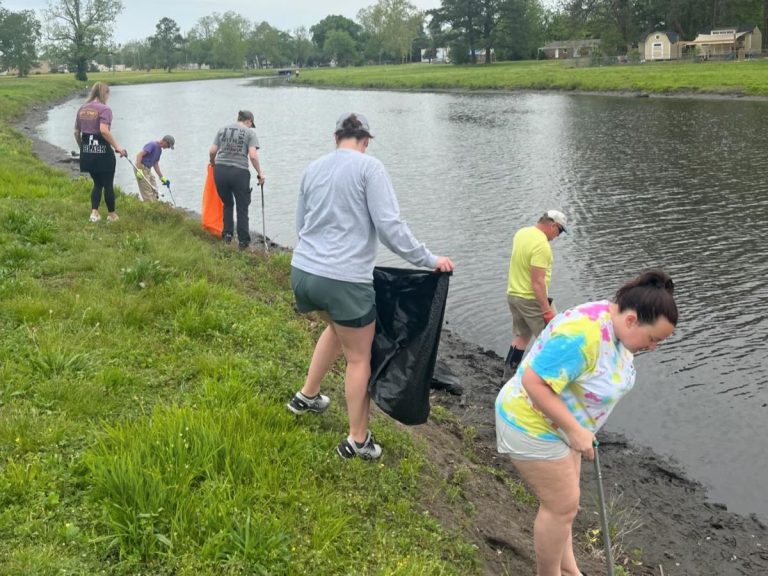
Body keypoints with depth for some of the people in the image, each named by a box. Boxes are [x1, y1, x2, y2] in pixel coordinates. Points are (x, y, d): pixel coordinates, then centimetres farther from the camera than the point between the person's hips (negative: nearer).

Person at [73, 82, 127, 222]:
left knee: (97, 183, 19)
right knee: (108, 184, 8)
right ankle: (111, 215, 18)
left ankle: (94, 213, 8)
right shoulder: (105, 109, -11)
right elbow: (104, 130, -25)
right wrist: (117, 147, -20)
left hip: (87, 152, 6)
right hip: (103, 151, -6)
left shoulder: (82, 109, 9)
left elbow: (76, 132, 11)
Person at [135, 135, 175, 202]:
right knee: (148, 194, -10)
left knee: (154, 192, 8)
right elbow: (139, 154, -22)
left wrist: (162, 178, 18)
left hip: (148, 170, 10)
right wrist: (139, 170, -28)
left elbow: (155, 164, 21)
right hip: (142, 168, -10)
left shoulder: (159, 150, 14)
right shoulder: (153, 145, -16)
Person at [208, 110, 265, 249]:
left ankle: (227, 234, 19)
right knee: (242, 207, 9)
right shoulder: (250, 132, 3)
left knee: (227, 204, 22)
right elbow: (253, 155, -9)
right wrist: (260, 173, 0)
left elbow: (212, 151, 9)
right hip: (239, 172, -3)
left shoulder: (222, 129, 14)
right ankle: (243, 241, 11)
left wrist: (214, 165, 27)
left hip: (220, 171, 3)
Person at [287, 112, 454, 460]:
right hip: (345, 280, -7)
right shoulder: (369, 167, -6)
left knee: (338, 327, 34)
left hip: (302, 272, 7)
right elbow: (390, 227, -14)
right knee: (359, 357, 11)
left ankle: (307, 396, 42)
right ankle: (357, 441, 22)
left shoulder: (313, 169, 12)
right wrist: (429, 260, -5)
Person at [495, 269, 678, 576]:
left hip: (558, 421, 9)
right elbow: (533, 382, -33)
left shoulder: (615, 325, -3)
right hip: (532, 425, -9)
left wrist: (578, 429, 15)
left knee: (563, 499, 20)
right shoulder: (583, 334, -33)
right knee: (562, 506, 2)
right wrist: (574, 430, -27)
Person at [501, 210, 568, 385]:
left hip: (513, 294, 9)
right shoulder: (541, 245, -24)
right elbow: (538, 282, -27)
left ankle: (508, 378, 21)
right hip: (531, 299, -9)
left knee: (521, 336, 19)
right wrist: (547, 310, -24)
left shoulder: (521, 233, 5)